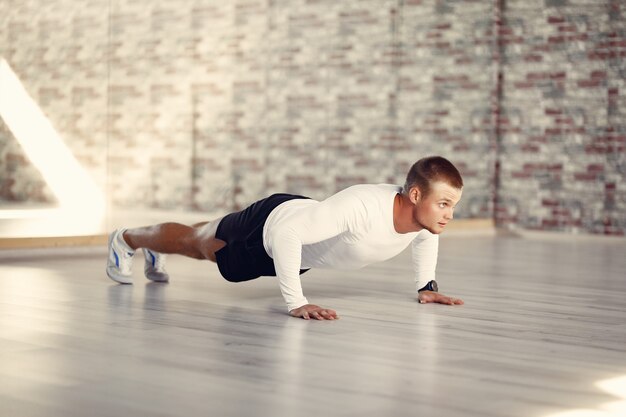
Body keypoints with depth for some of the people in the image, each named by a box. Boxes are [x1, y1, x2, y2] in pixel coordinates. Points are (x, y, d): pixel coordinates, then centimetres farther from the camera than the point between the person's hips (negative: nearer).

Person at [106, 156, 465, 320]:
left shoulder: (424, 212, -23)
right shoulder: (362, 207, -48)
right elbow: (286, 231, -48)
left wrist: (427, 285, -1)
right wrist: (296, 302, -47)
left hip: (302, 220, 7)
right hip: (272, 224, -7)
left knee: (204, 242, 34)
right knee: (195, 242, 22)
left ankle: (155, 255, 63)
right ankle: (126, 239, 51)